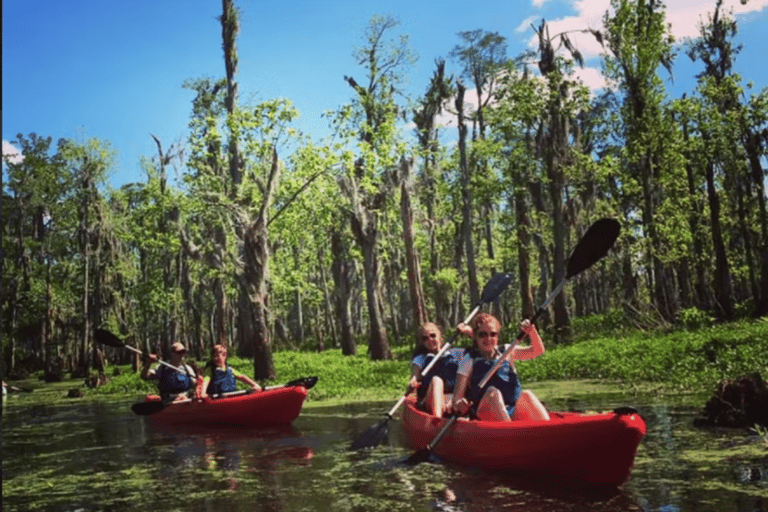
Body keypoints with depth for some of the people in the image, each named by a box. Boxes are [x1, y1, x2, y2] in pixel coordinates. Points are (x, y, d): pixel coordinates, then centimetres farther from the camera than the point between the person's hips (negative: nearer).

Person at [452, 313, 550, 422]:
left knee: (526, 395, -25)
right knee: (493, 392, -32)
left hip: (513, 413, 3)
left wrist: (532, 331, -7)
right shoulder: (469, 359, 8)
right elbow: (458, 394, -1)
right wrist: (458, 403, -25)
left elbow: (538, 350, 12)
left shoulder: (507, 352, 19)